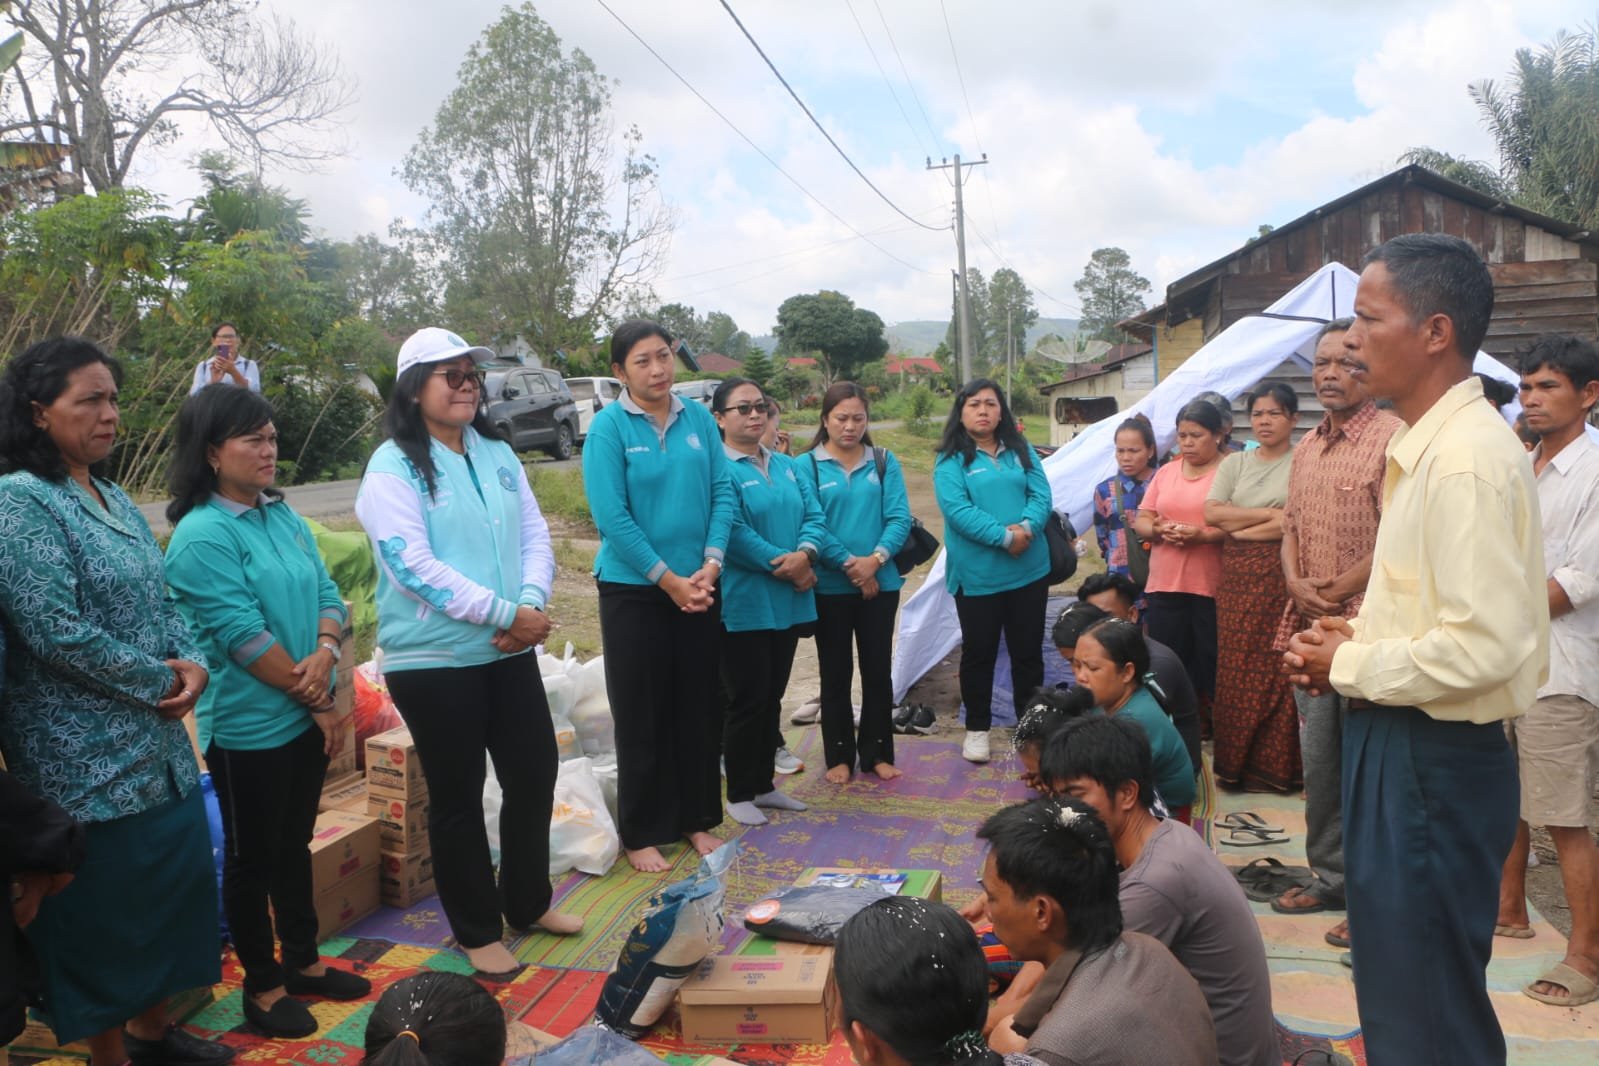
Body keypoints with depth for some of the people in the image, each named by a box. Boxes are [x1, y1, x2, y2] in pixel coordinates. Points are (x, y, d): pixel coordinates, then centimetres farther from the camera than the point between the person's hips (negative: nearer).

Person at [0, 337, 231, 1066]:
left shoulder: (112, 497, 10)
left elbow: (157, 601, 13)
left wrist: (190, 662, -6)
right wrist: (159, 682, -13)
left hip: (158, 742, 8)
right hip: (87, 755, -8)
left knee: (172, 884, 17)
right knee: (104, 909, 6)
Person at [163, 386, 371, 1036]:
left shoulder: (283, 515, 6)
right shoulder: (201, 535, -17)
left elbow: (325, 592, 6)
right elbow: (243, 636, -20)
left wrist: (326, 652, -15)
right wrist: (317, 701, -14)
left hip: (304, 716, 7)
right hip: (247, 727, -7)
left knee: (295, 844, 19)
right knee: (252, 857, 9)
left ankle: (303, 961, 35)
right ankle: (261, 985, 25)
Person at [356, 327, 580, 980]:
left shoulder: (497, 454, 8)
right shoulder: (393, 466, -10)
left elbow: (534, 534, 6)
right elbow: (413, 565, -19)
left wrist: (532, 603, -13)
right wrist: (506, 614, -20)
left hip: (509, 652, 6)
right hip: (433, 660, -6)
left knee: (534, 776, 14)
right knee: (457, 798, 8)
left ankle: (529, 902, 36)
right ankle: (477, 932, 26)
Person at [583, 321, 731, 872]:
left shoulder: (699, 419, 3)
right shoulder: (608, 426, -9)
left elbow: (722, 493, 1)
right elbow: (611, 516, -15)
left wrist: (709, 567, -11)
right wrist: (669, 580, -14)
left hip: (699, 588, 4)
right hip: (633, 590, -4)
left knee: (700, 708, 12)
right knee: (641, 717, 5)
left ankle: (698, 818, 28)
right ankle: (641, 833, 20)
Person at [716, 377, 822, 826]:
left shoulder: (786, 466, 14)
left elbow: (813, 516, 5)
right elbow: (732, 533, -20)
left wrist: (805, 553, -15)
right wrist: (781, 565, -19)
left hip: (788, 602, 7)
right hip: (744, 605, -7)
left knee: (772, 697, 15)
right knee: (747, 700, 0)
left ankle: (764, 784, 28)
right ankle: (740, 794, 15)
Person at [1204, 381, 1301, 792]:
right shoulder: (1235, 463, 15)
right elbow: (1212, 513, 3)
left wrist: (1239, 529, -3)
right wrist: (1269, 514, -6)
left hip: (1283, 579, -4)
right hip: (1238, 579, 4)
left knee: (1278, 672, -3)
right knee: (1235, 670, 3)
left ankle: (1274, 766, 9)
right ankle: (1235, 763, 12)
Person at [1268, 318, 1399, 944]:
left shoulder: (1393, 438, -11)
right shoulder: (1307, 446, 15)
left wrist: (1336, 590, -13)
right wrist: (1296, 583, -1)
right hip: (1308, 626, 8)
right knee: (1319, 761, 16)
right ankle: (1329, 878, 31)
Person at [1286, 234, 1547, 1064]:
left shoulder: (1469, 458, -21)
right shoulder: (1428, 445, 9)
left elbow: (1484, 644, -27)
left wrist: (1350, 666, -14)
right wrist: (1357, 637, 4)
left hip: (1436, 761, -10)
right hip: (1397, 743, 10)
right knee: (1393, 984, 24)